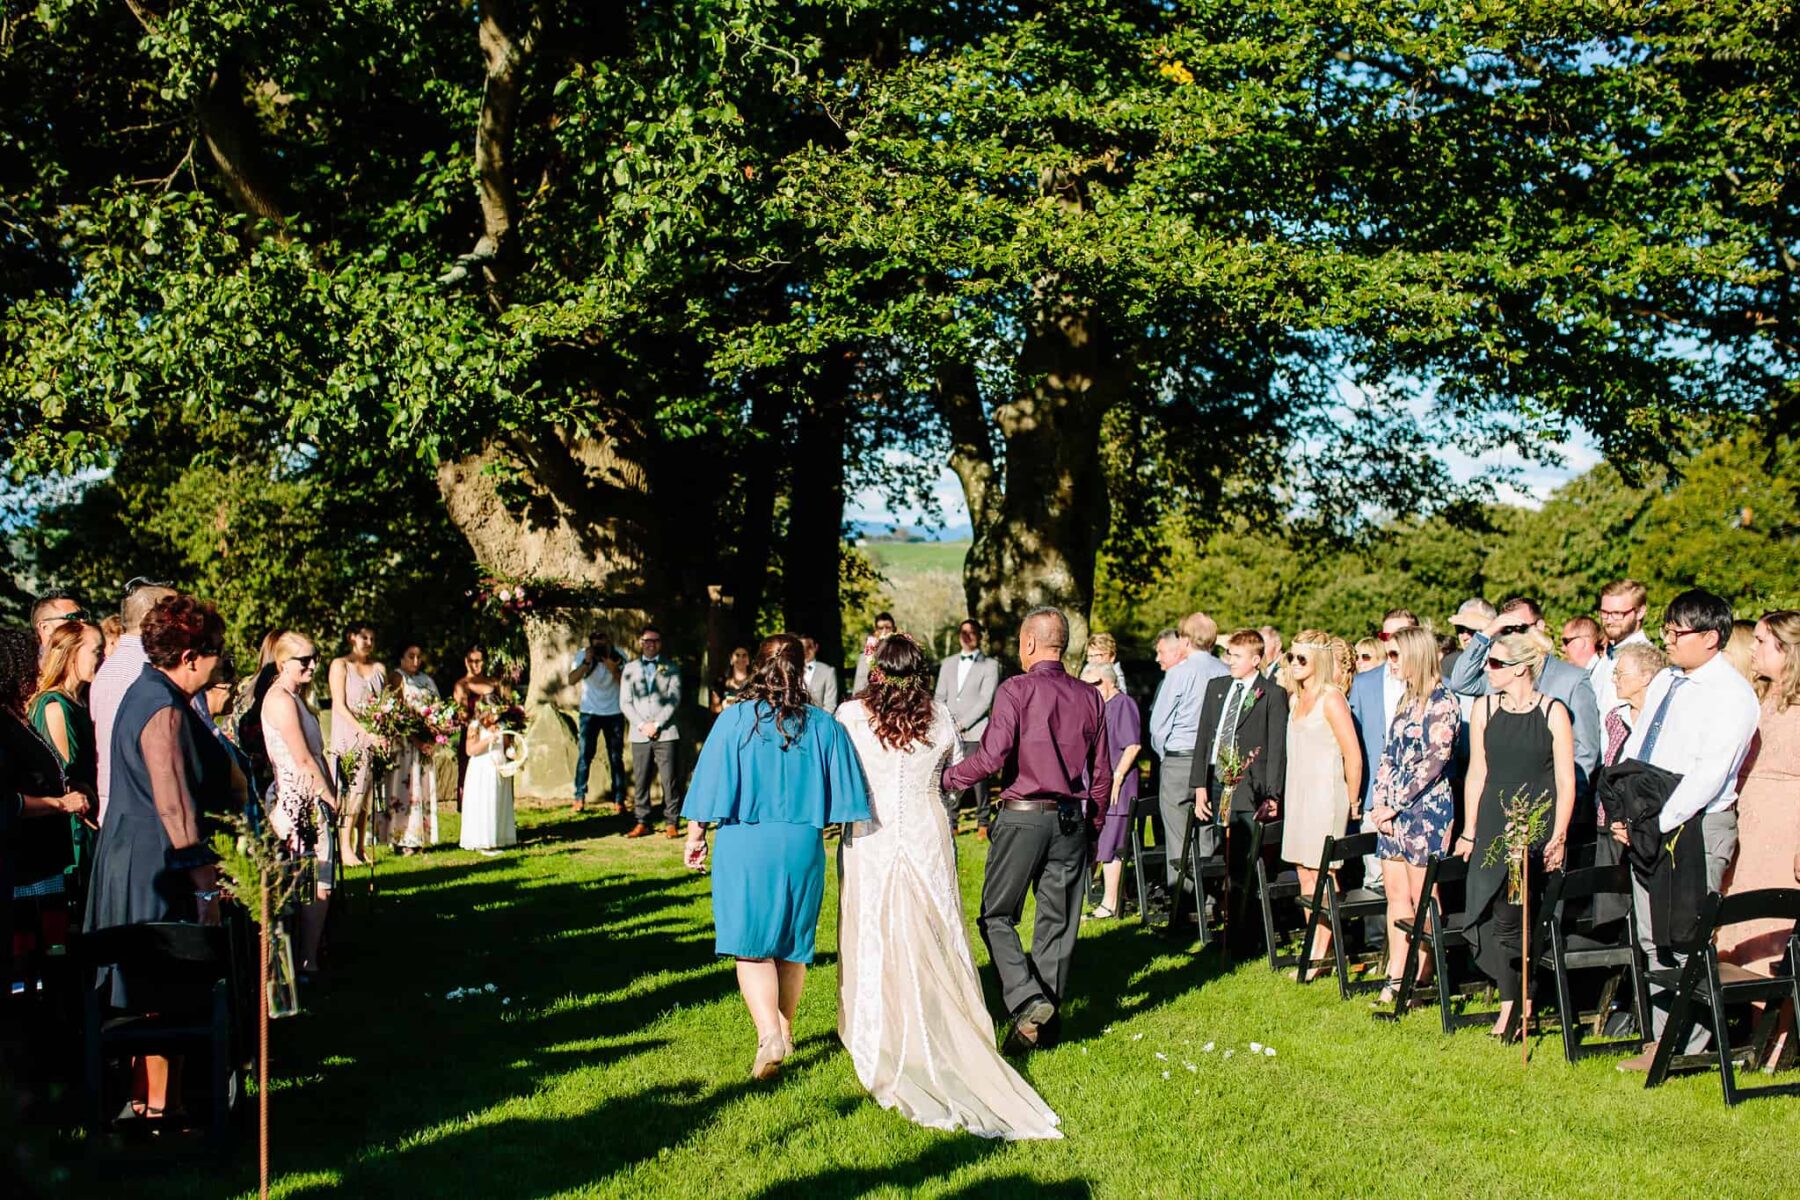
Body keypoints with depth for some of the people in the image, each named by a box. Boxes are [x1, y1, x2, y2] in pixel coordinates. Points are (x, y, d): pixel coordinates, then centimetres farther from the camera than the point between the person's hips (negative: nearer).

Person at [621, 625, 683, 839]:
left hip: (666, 733, -2)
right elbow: (625, 702, 8)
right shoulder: (630, 669, 14)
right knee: (640, 781, 2)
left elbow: (674, 699, 1)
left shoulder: (671, 669, 9)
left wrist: (657, 724, -9)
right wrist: (642, 725, -5)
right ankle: (642, 823, 8)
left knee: (670, 780, -5)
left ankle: (671, 823, 0)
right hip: (639, 734, 2)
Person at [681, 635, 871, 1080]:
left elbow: (711, 790, -4)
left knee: (752, 946, 1)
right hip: (803, 846, 2)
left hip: (744, 845, -2)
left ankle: (769, 1034, -16)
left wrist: (695, 839, 7)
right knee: (793, 945, 16)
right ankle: (784, 1032, 29)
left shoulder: (734, 721, -7)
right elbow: (845, 800, 2)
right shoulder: (823, 726, -1)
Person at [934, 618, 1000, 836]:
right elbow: (940, 697, 16)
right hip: (950, 733, 3)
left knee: (979, 778, -3)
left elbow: (986, 700, -5)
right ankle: (950, 823, 3)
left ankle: (983, 823, 6)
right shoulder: (948, 664, 19)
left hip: (975, 732, -3)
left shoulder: (989, 666, 4)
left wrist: (962, 724, -11)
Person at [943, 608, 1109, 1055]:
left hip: (1023, 816, -5)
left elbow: (992, 755, -18)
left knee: (997, 916, 4)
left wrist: (947, 777, -4)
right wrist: (1093, 827, 20)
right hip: (1072, 819, 5)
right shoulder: (1089, 697, 8)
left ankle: (1028, 1001, -12)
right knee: (1058, 923, 10)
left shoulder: (1016, 690, -8)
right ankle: (1049, 1018, 13)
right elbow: (1102, 772, 10)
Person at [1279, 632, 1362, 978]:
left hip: (1324, 793, -8)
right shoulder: (1296, 699, 13)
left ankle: (1321, 954, -2)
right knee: (1304, 873, 8)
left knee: (1322, 873, -5)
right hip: (1298, 792, 8)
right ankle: (1317, 948, 14)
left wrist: (1352, 803, -6)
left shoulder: (1331, 699, -12)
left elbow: (1353, 755, -12)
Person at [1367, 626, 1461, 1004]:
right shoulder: (1406, 700, 16)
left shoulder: (1442, 703, -10)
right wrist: (1379, 803, 4)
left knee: (1422, 899, -3)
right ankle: (1396, 976, 11)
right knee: (1395, 895, 7)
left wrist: (1394, 804, -14)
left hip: (1426, 809, -8)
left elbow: (1433, 762, -16)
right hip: (1391, 811, 8)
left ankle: (1422, 978, 3)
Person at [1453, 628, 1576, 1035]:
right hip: (1494, 825, 4)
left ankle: (1515, 1003, 5)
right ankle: (1515, 1000, 9)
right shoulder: (1485, 708, 6)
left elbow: (1566, 781, -3)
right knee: (1494, 916, -1)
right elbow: (1477, 774, 10)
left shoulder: (1553, 712, -4)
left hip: (1538, 826, -4)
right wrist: (1469, 832, 9)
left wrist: (1558, 837, -8)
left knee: (1510, 915, -9)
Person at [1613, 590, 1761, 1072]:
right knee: (1652, 940, 9)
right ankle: (1663, 1041, 16)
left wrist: (1656, 823, -20)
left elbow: (1708, 775, -18)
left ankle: (1688, 1046, 3)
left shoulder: (1733, 694, -11)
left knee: (1686, 941, -6)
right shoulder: (1663, 682, 14)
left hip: (1698, 826, -8)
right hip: (1647, 827, 8)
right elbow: (1634, 749, 17)